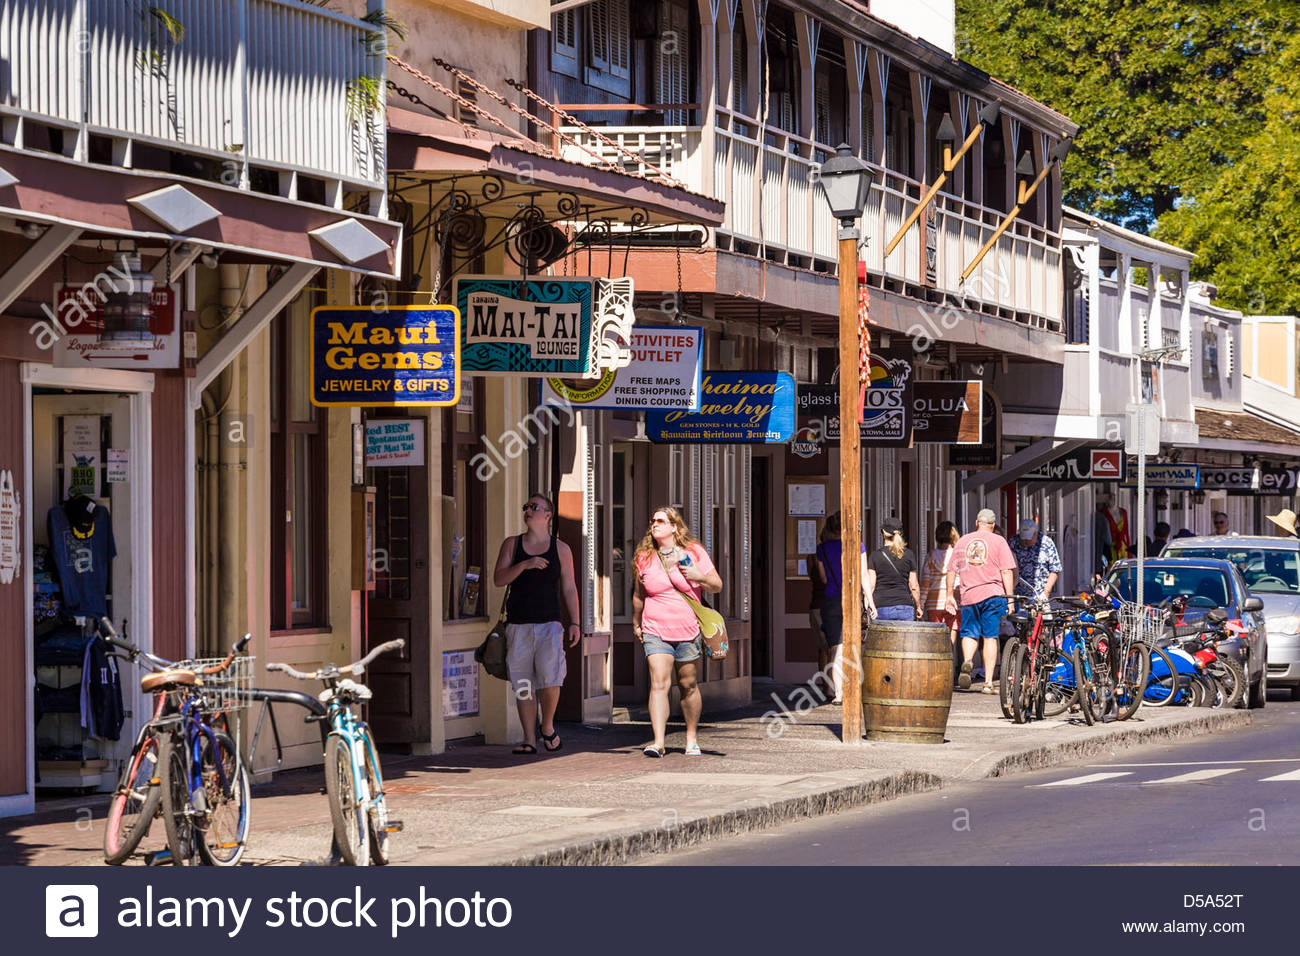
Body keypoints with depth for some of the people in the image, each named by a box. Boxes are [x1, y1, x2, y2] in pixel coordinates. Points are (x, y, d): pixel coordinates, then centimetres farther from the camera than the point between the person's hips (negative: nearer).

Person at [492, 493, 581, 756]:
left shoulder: (561, 549, 7)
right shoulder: (512, 545, 9)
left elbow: (569, 589, 9)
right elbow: (498, 579, -1)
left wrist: (574, 623, 1)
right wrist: (525, 565, -17)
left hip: (549, 624, -2)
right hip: (518, 624, 2)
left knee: (550, 677, -17)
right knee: (523, 685, 0)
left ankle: (548, 726, 6)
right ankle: (529, 739, 5)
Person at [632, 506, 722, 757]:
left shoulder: (694, 552, 3)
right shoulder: (645, 558, 6)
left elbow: (717, 586, 6)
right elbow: (639, 595, 19)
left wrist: (699, 577, -13)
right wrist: (636, 623, 24)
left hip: (688, 631, 0)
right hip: (655, 631, 0)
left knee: (688, 685, 7)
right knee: (659, 683, -13)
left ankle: (692, 738, 24)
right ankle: (658, 742, -20)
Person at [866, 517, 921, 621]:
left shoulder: (875, 555, 1)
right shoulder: (908, 554, 3)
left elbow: (870, 585, -2)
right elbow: (914, 587, 5)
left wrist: (869, 607, 2)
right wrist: (918, 606, 16)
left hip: (881, 608, -1)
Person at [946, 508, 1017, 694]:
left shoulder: (962, 541, 11)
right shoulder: (998, 541, 2)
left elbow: (952, 570, 12)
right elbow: (1007, 571, -4)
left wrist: (950, 595, 18)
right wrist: (1010, 598, -1)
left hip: (968, 595, 2)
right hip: (993, 594, -2)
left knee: (969, 633, 13)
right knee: (990, 637, 2)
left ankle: (967, 661, -18)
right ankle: (988, 682, -2)